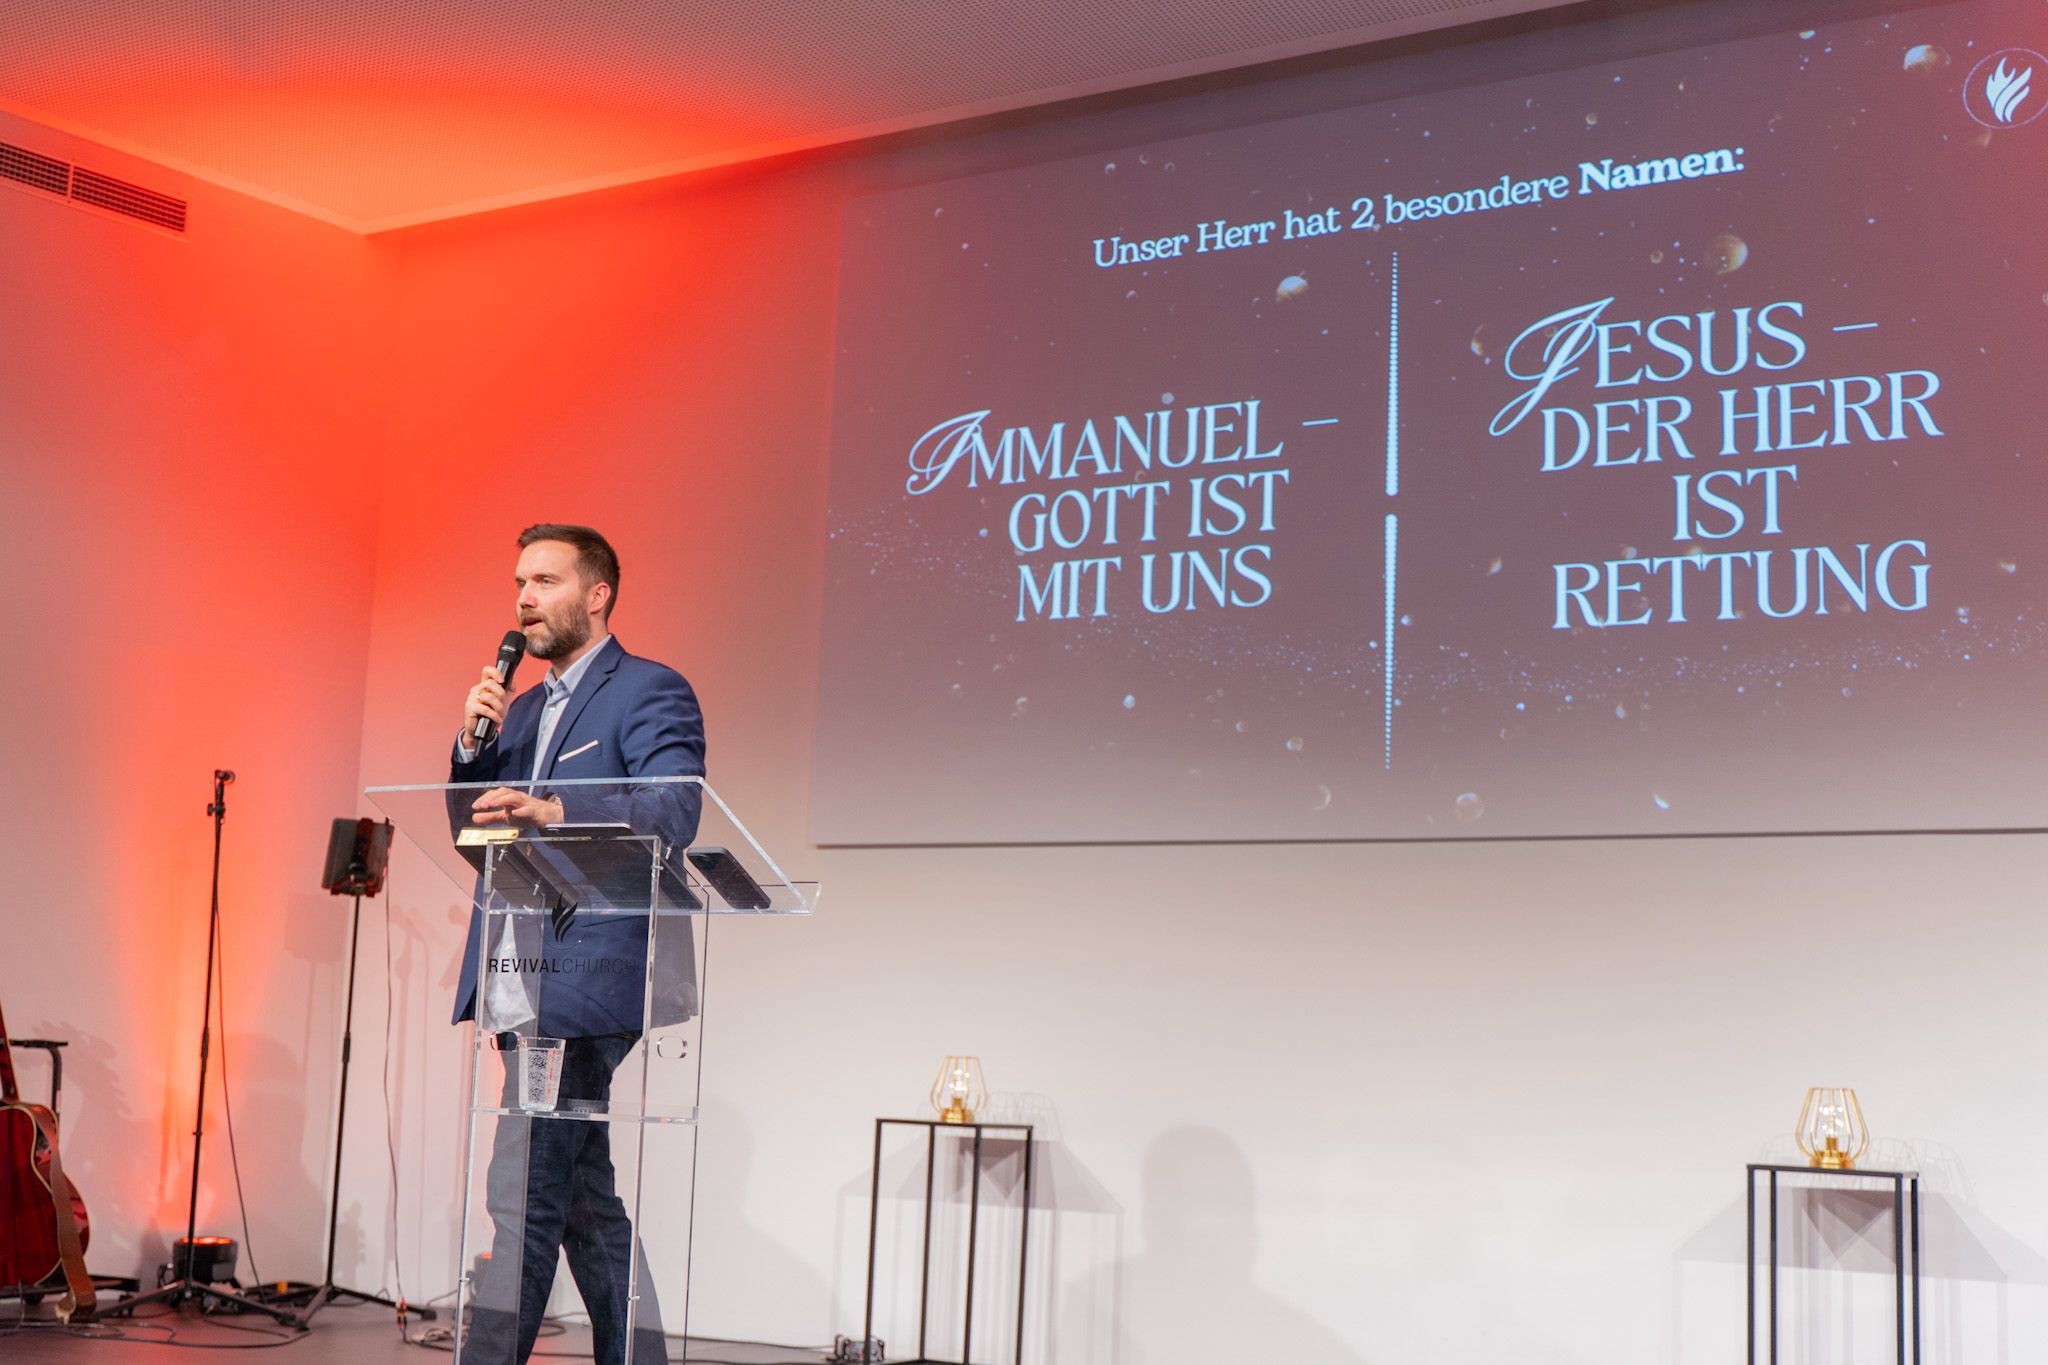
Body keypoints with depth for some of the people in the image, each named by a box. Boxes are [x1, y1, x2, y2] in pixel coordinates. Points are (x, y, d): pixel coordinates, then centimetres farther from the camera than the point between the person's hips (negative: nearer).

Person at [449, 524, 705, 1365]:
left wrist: (550, 809, -33)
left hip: (589, 977, -8)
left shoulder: (651, 692, -4)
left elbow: (674, 812, -19)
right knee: (579, 1195, 12)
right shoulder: (522, 709, 21)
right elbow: (476, 830, 16)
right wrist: (473, 745, -1)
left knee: (524, 1187, -11)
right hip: (526, 985, 8)